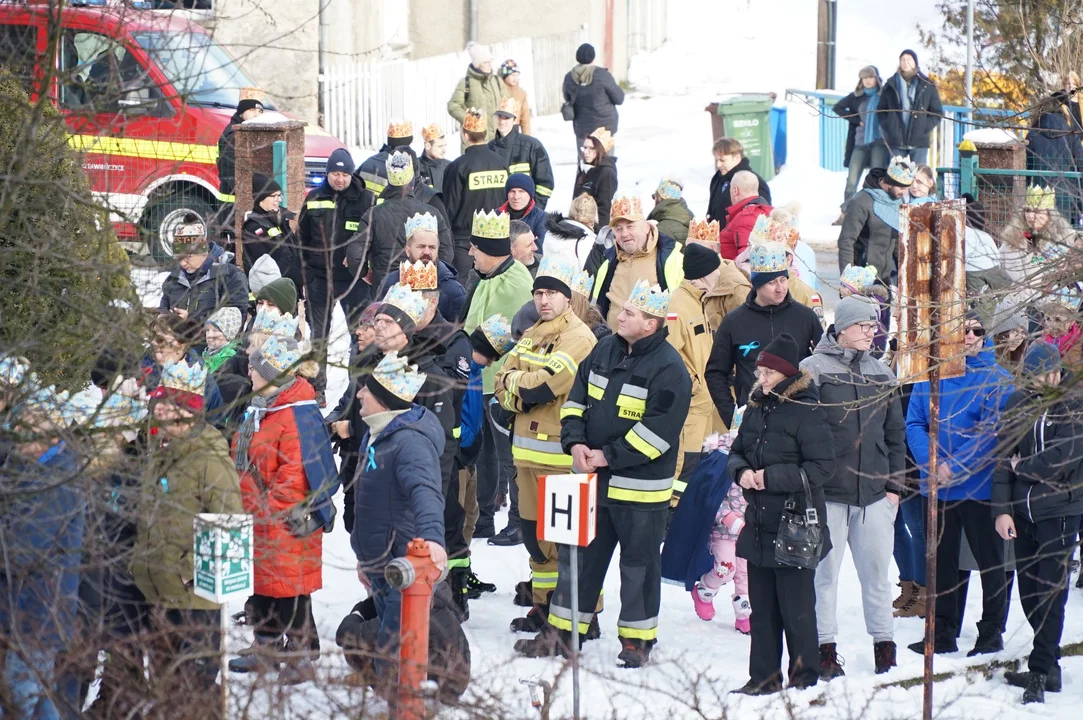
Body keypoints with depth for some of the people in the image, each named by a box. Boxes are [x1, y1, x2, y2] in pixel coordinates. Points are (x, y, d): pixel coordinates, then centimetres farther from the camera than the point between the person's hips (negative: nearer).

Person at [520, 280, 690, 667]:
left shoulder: (669, 369, -15)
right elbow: (577, 399, 11)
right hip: (592, 477, 7)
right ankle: (561, 631, 19)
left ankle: (637, 639, 15)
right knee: (578, 555, 11)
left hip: (640, 486, -6)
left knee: (638, 562, 4)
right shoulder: (606, 351, 7)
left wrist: (610, 456, -20)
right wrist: (575, 443, -5)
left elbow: (658, 430, -20)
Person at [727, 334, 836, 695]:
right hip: (759, 525, 7)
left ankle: (804, 677, 10)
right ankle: (764, 676, 17)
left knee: (796, 607, -1)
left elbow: (823, 466, -15)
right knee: (762, 607, 10)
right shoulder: (755, 409, 10)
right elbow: (737, 452, 20)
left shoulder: (807, 412, -12)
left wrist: (773, 477, -18)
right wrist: (741, 471, -4)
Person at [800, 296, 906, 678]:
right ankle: (826, 649, 9)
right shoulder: (814, 369, -3)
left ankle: (884, 645, 14)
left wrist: (894, 485, 10)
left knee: (877, 571, 6)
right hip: (828, 491, -4)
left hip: (875, 491, 4)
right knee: (825, 572, 2)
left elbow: (895, 434, 17)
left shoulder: (882, 374, 12)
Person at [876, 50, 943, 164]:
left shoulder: (927, 86, 7)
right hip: (896, 142, 1)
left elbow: (937, 113, 8)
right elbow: (880, 109, 14)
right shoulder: (891, 85, 11)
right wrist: (888, 127, -2)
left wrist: (924, 127, -6)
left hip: (919, 142, -1)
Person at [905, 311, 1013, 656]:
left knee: (989, 559, 5)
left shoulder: (996, 378, -6)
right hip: (938, 487, 4)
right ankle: (943, 633, 20)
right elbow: (914, 424, 1)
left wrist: (955, 465, -20)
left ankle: (992, 633, 16)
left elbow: (994, 430, -14)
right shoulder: (929, 375, 5)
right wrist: (933, 464, -15)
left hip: (981, 485, -4)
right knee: (942, 560, 11)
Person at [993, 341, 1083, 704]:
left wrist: (1023, 466, -1)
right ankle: (1049, 667, 18)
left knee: (1050, 596, -7)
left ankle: (1040, 673, -7)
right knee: (1029, 594, 8)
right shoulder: (1018, 403, 9)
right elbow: (1005, 456, 7)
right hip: (1022, 512, 5)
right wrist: (1002, 509, -1)